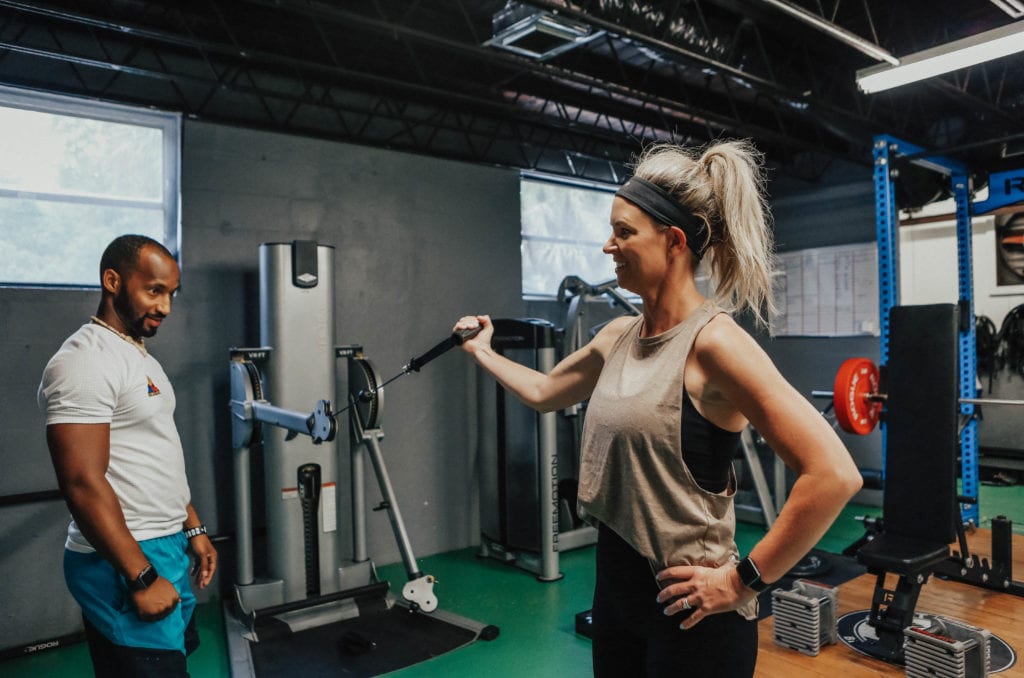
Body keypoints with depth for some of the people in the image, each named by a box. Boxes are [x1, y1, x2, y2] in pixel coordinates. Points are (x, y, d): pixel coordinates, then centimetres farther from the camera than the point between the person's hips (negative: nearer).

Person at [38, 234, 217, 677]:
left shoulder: (139, 356, 12)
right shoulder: (84, 362, -18)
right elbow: (83, 483, -23)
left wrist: (193, 528, 17)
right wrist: (141, 577, -23)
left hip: (166, 548, 9)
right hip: (123, 561, -9)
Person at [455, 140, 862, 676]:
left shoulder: (712, 341, -21)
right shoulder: (620, 336, 3)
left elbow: (833, 475, -25)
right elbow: (543, 391, 21)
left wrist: (745, 580, -19)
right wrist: (482, 352, 30)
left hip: (689, 614, -7)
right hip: (616, 591, 7)